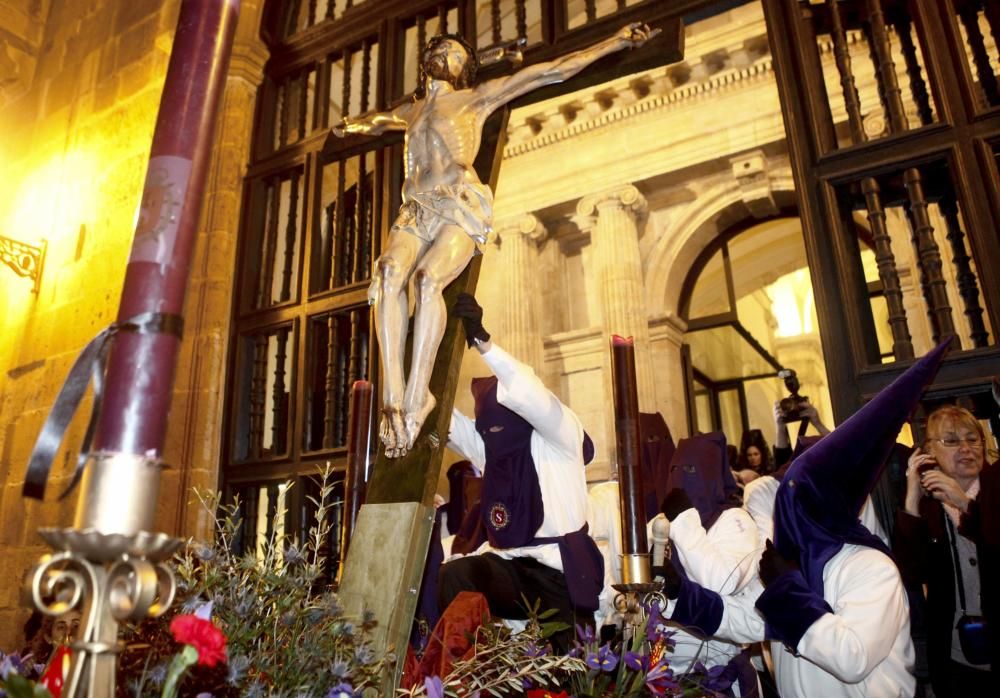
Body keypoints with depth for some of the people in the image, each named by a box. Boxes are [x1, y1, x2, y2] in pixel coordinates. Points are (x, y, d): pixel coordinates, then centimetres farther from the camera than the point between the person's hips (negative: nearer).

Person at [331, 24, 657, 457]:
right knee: (389, 274, -29)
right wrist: (354, 127, 41)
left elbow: (552, 71, 16)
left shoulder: (476, 98, 17)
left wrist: (617, 41, 17)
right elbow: (378, 121, 57)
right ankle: (393, 396, -35)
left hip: (460, 210, -3)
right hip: (416, 211, 4)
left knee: (428, 279, -33)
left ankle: (416, 397, -34)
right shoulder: (411, 111, 30)